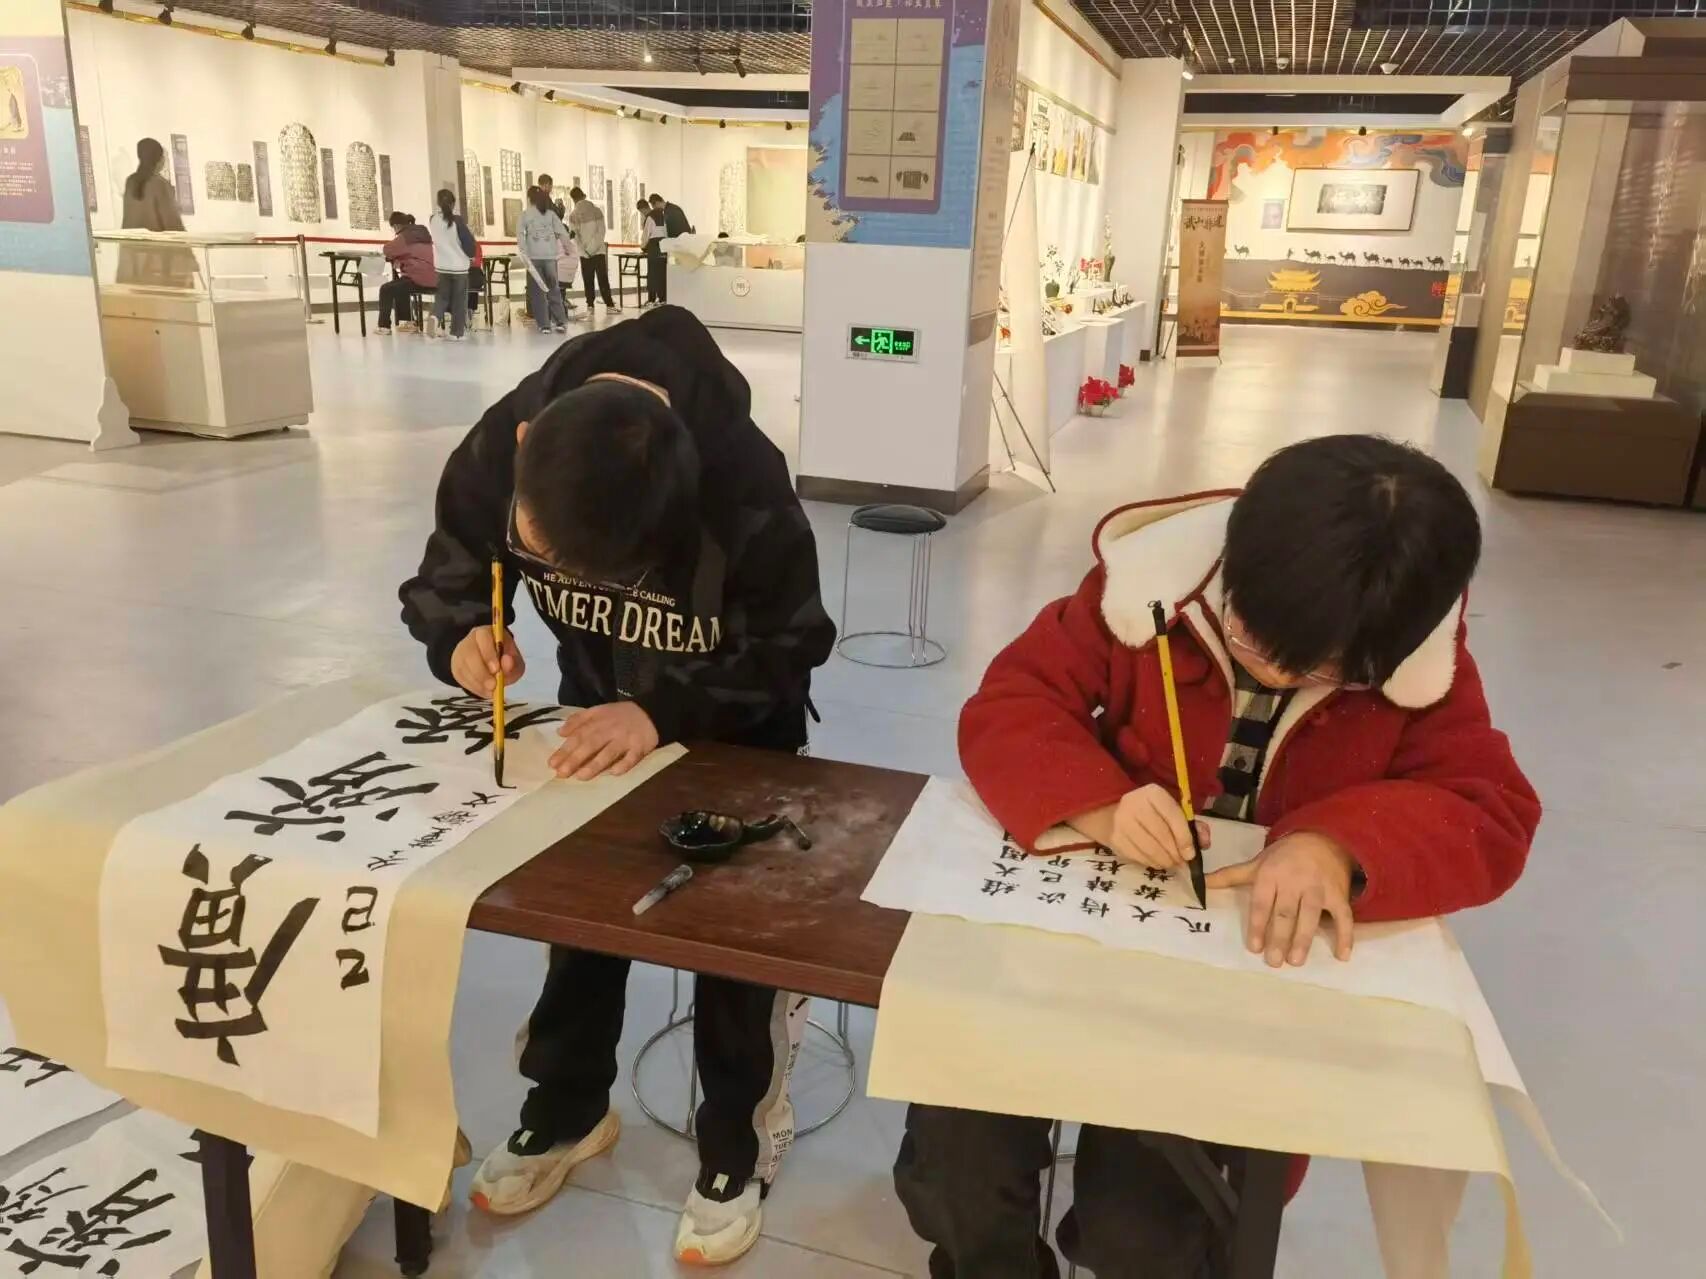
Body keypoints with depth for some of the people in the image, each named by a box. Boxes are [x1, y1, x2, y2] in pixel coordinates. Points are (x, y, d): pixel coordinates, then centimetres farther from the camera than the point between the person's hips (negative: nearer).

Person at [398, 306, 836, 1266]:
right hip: (602, 709, 4)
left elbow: (788, 649, -27)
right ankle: (570, 1111, 35)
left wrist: (663, 713, -40)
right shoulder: (500, 446, -28)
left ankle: (736, 1147, 24)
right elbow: (445, 577, -12)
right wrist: (462, 638, -35)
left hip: (739, 723, -3)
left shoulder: (747, 485, -38)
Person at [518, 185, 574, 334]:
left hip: (534, 256, -2)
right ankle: (561, 322, 4)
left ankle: (544, 324, 0)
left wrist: (524, 252, -11)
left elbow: (520, 234, -8)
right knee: (554, 289, 10)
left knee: (537, 291, 4)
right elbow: (562, 232, 1)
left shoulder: (525, 214, 1)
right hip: (550, 256, 2)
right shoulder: (551, 213, 6)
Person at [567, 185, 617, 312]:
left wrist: (584, 250, 3)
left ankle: (590, 306, 3)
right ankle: (609, 304, -1)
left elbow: (574, 234, -4)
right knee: (603, 279, 2)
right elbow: (602, 230, -1)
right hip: (599, 250, 1)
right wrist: (595, 245, 2)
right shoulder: (597, 210, 1)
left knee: (588, 281, 5)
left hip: (584, 253, -1)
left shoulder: (573, 214, -4)